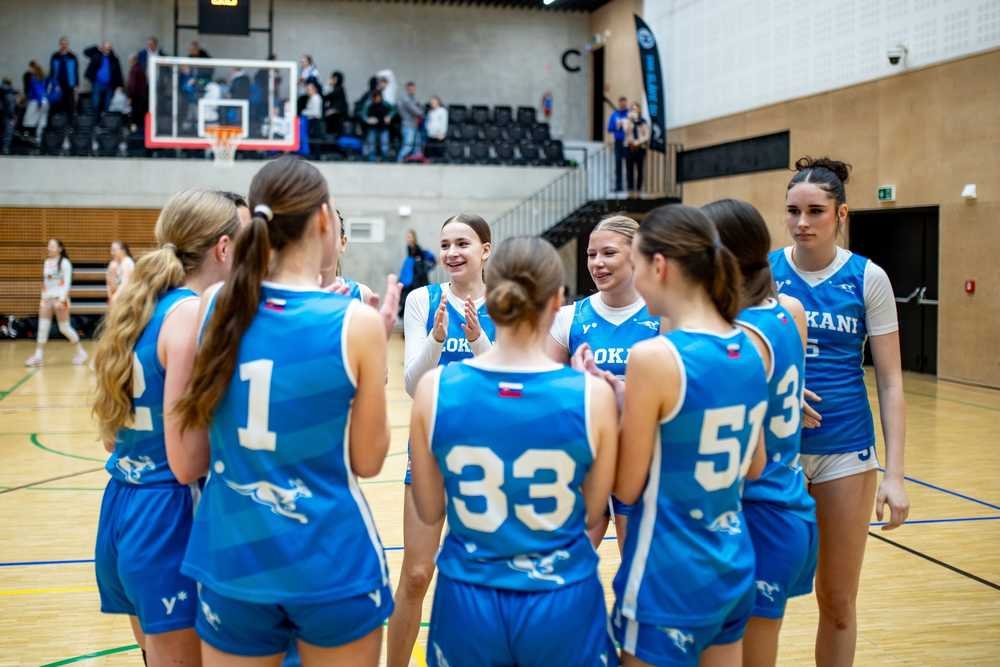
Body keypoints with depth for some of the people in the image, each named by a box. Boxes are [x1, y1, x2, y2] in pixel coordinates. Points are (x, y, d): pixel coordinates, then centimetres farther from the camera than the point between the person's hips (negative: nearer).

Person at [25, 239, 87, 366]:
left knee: (64, 327, -2)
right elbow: (45, 282, 18)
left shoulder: (65, 263, -7)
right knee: (42, 327, 0)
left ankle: (81, 352, 11)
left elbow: (67, 283, -13)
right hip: (47, 298, 6)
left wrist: (61, 299, -20)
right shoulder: (47, 262, 13)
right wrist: (43, 298, 12)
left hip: (59, 298, -6)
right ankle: (38, 355, 1)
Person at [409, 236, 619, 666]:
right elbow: (592, 515, -1)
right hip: (562, 603, -1)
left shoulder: (435, 388, -11)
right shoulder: (592, 394, -14)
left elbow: (429, 512, 0)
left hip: (468, 601, 1)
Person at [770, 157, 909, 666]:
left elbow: (890, 382, -3)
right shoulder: (764, 270, -3)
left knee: (838, 601, 9)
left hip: (845, 450, 0)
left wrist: (895, 474, -9)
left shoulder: (867, 278, -4)